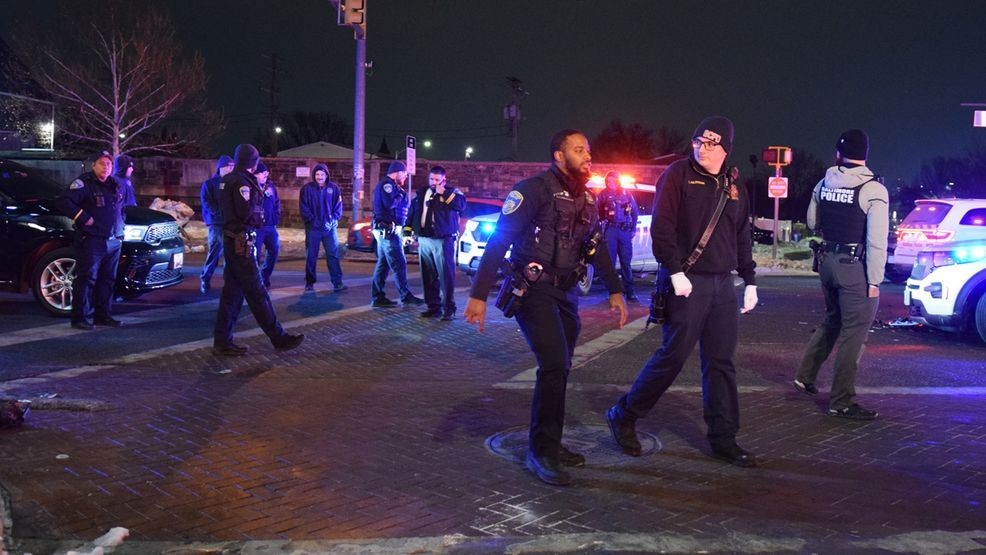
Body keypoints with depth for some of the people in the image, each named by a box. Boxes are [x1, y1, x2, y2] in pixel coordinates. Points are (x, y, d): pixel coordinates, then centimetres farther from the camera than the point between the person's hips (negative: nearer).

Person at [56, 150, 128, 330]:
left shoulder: (118, 186, 14)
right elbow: (63, 202, -18)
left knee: (108, 280, 10)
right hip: (91, 241, -7)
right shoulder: (84, 183, -8)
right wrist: (83, 217, -19)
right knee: (86, 279, -7)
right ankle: (81, 318, -4)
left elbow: (124, 205, 33)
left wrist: (121, 223, 18)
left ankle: (103, 315, 18)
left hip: (114, 241, 7)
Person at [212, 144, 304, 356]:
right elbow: (246, 211, -23)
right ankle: (279, 338, 2)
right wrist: (258, 203, -3)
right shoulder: (241, 181, -15)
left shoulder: (229, 180, 14)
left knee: (233, 292, 11)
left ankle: (222, 342, 12)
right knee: (257, 293, -4)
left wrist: (258, 192, 5)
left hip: (232, 241, 10)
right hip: (241, 243, -10)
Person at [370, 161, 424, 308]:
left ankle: (378, 297, 11)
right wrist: (400, 195, -11)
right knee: (399, 264, -7)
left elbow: (404, 204, 20)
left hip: (385, 231, 10)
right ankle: (406, 296, -3)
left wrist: (402, 194, 4)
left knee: (383, 264, 10)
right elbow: (389, 203, -26)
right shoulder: (387, 184, -12)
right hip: (388, 230, -10)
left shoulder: (389, 185, 20)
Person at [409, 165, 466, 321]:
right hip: (424, 240, 5)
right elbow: (412, 212, 20)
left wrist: (444, 193, -18)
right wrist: (412, 232, 13)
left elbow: (461, 205, -18)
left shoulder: (452, 192, 2)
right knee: (428, 276, 8)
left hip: (443, 240, -5)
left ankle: (449, 309, -6)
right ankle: (434, 307, 16)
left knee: (446, 275, -8)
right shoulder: (421, 193, 16)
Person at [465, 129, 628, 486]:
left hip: (565, 293, 8)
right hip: (533, 291, -8)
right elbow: (498, 241, -16)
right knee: (554, 365, -17)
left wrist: (615, 291, 15)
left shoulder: (587, 199, 12)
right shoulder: (535, 190, -12)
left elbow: (598, 246, 23)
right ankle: (541, 451, -6)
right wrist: (479, 295, -21)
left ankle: (551, 445, 22)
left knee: (559, 369, 10)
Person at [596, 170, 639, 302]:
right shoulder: (603, 195, 6)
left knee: (626, 262, 4)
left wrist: (633, 229, 9)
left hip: (625, 230, 2)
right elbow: (598, 213, 3)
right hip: (610, 230, -2)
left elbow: (635, 212, 15)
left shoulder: (626, 194, 11)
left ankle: (629, 292, 7)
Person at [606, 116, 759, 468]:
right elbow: (662, 227, -11)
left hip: (722, 284, 6)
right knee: (673, 356, -6)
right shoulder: (678, 175, -4)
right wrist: (675, 272, -18)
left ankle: (723, 439, 14)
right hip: (687, 281, -6)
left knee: (721, 362, 7)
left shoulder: (734, 187, 15)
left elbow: (742, 238, 20)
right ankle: (624, 416, 11)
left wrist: (750, 281, 15)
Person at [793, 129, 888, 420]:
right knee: (853, 333, 0)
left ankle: (805, 376, 27)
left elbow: (812, 222, 16)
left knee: (832, 321, 25)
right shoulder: (873, 189, -13)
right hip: (855, 265, -6)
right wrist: (874, 280, -13)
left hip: (827, 260, 6)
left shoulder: (823, 184, 4)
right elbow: (877, 240, -16)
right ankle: (841, 402, 4)